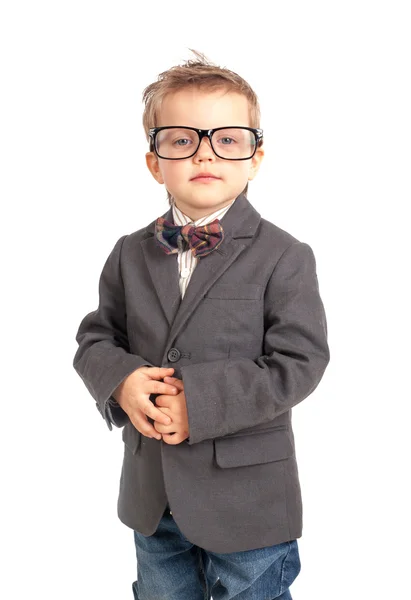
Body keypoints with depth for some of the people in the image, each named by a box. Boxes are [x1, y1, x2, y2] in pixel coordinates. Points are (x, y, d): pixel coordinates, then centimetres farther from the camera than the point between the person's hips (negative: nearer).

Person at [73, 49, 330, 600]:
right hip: (151, 493, 5)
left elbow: (299, 363, -17)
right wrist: (120, 380, -17)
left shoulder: (284, 257, -13)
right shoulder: (131, 254, 1)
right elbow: (96, 336, 5)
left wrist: (201, 401, -24)